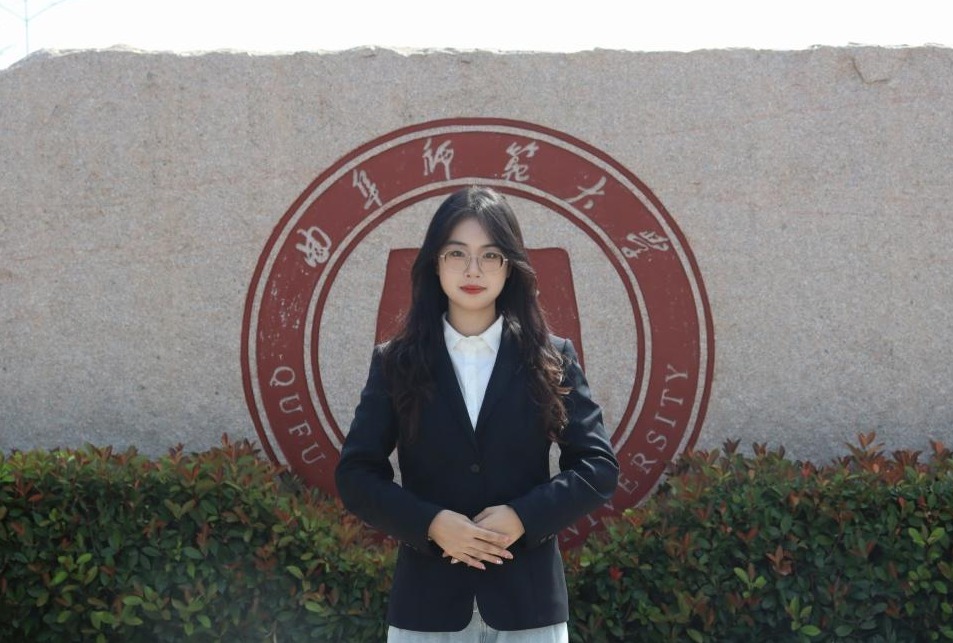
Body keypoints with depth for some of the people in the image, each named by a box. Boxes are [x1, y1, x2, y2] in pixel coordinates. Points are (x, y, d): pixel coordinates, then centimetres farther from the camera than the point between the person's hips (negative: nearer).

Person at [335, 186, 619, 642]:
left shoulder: (551, 360, 4)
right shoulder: (395, 363, 4)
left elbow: (598, 467, 1)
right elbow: (356, 474, 1)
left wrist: (524, 517, -13)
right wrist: (430, 523, -14)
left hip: (527, 599, 0)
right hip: (427, 597, 0)